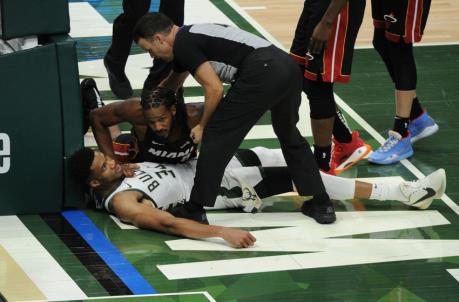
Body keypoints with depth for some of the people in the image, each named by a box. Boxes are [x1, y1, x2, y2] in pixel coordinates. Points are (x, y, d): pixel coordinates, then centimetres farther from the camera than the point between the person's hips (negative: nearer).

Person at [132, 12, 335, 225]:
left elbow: (215, 89, -7)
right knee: (290, 137, 29)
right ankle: (321, 205, 29)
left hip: (262, 75, -10)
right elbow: (169, 85, 50)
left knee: (216, 137, 3)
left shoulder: (183, 45, 1)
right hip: (288, 67, 10)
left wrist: (202, 126, 9)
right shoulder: (191, 37, 32)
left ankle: (195, 211, 7)